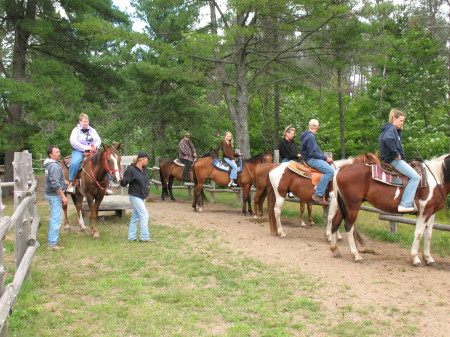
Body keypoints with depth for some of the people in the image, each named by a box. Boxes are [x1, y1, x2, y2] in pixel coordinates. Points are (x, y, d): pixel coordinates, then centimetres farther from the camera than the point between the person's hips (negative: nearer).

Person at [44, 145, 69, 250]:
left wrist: (63, 180, 15)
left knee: (54, 218, 21)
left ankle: (51, 240, 31)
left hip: (51, 194, 11)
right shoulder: (54, 166, -21)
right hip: (55, 195, -11)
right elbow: (55, 184, -27)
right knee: (57, 219, -7)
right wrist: (63, 196, -23)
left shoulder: (50, 164, 10)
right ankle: (52, 243, -5)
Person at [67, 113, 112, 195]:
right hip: (79, 151, -4)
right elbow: (73, 142, -11)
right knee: (74, 163, -35)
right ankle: (71, 184, -23)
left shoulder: (92, 130, 18)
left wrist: (95, 146, -10)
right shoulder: (76, 130, 4)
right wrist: (85, 148, -18)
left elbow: (99, 140, 13)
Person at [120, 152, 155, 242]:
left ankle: (132, 236, 20)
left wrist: (148, 185, 14)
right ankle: (144, 237, -4)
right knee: (144, 215, -10)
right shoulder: (131, 169, -18)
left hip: (142, 196, 8)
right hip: (135, 196, -8)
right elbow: (123, 183, -19)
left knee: (135, 216, 13)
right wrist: (123, 180, -38)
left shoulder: (144, 168, 6)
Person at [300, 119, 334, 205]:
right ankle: (318, 194, -26)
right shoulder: (310, 136, -16)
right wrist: (325, 158, -13)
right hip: (311, 159, -11)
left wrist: (325, 157, 13)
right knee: (330, 170, -24)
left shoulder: (307, 135, 16)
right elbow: (313, 153, -21)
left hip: (311, 158, 11)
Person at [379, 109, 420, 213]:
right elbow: (387, 139, -33)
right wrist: (396, 154, -26)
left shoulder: (395, 130, 22)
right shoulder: (391, 128, -12)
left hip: (392, 159, 11)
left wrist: (399, 130, 12)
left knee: (415, 176, 21)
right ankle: (405, 204, -24)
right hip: (393, 160, -11)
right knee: (415, 177, -17)